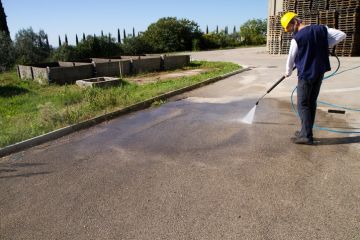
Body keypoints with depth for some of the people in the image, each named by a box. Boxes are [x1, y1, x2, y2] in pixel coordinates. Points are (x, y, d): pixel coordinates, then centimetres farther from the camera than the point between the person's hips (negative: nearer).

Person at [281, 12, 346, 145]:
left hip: (306, 74, -7)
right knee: (312, 103, 14)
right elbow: (342, 35, 5)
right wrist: (324, 45, 9)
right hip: (319, 73, 7)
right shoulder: (321, 28, 3)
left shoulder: (297, 38, -13)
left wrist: (288, 72, 16)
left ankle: (306, 136, -2)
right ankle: (306, 131, 21)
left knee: (303, 105, 0)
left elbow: (291, 58, -2)